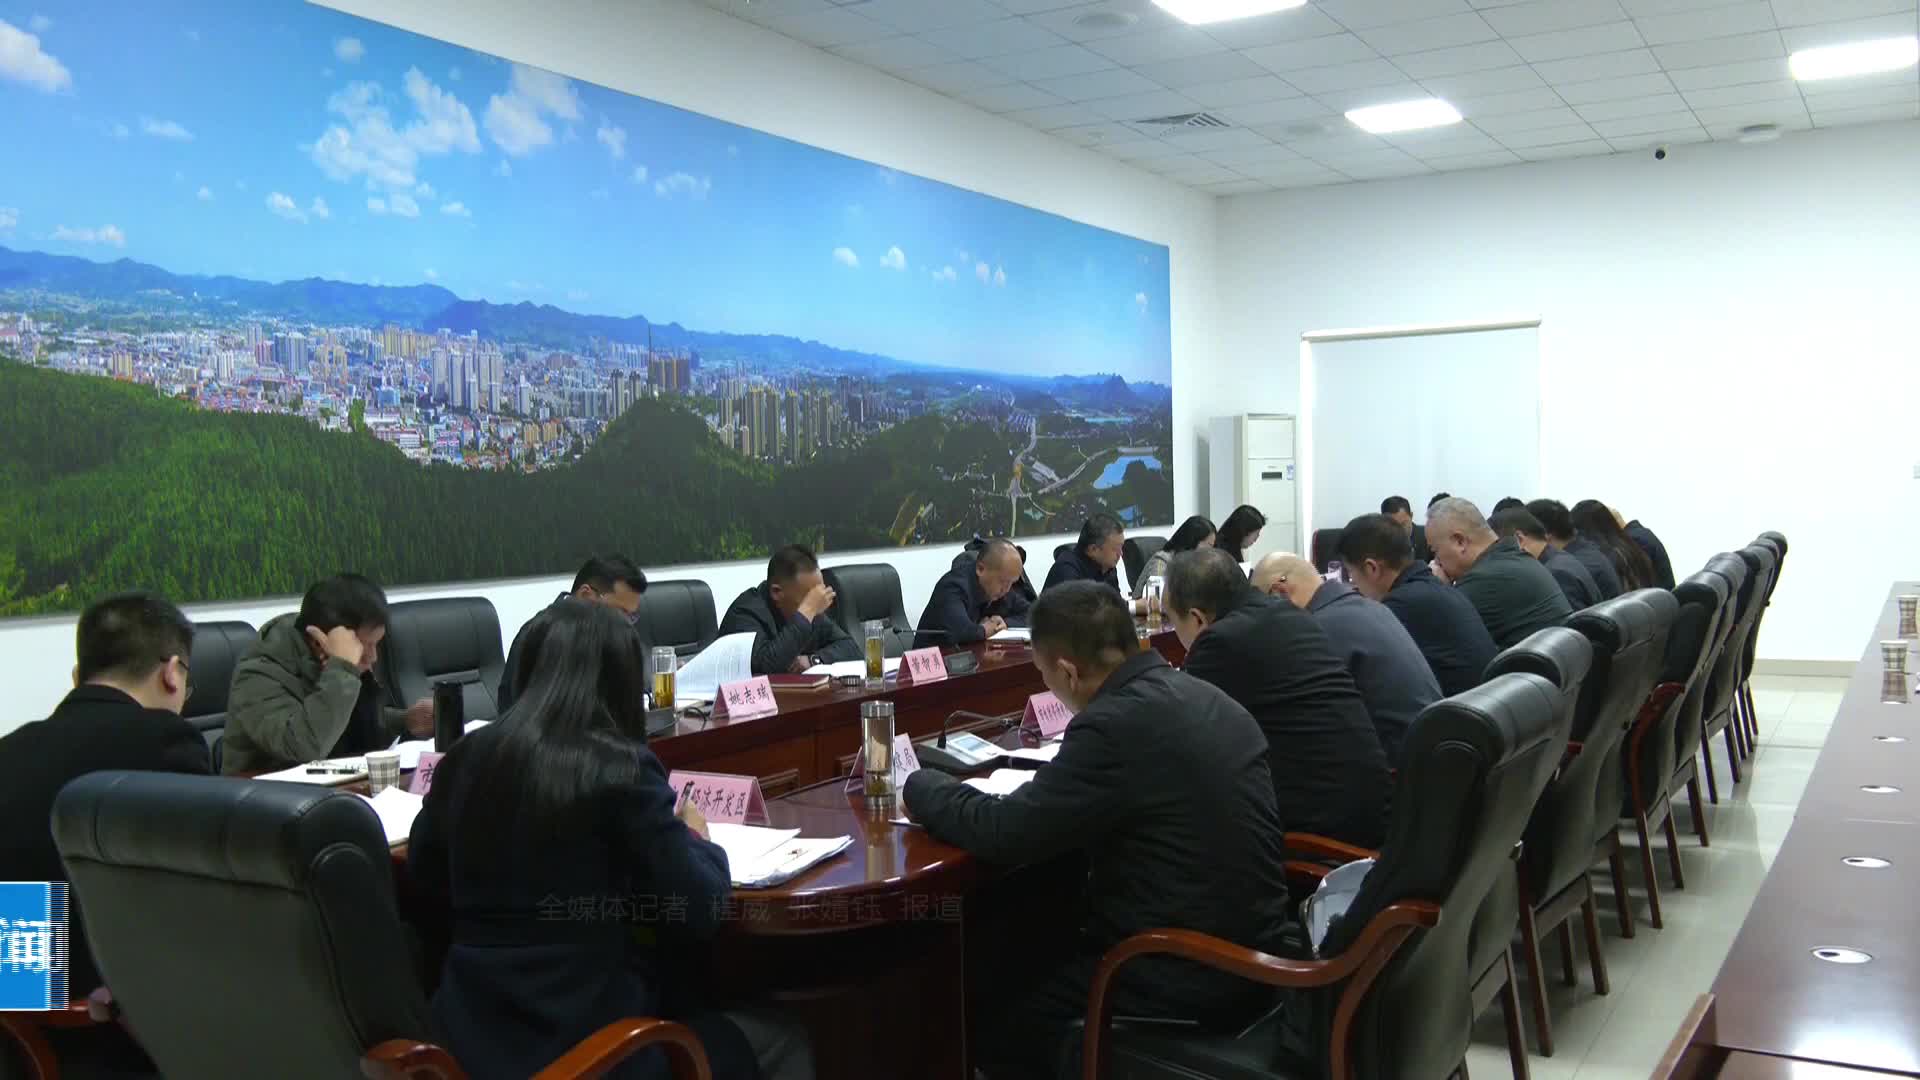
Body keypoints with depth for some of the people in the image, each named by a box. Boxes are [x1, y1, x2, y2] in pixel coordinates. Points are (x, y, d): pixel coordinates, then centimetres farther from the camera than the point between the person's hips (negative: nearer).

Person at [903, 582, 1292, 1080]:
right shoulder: (1207, 699, 3)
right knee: (1035, 966, 25)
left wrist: (921, 785, -3)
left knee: (993, 1026, 11)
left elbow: (1004, 833, -19)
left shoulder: (1118, 722, -24)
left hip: (1185, 978, -9)